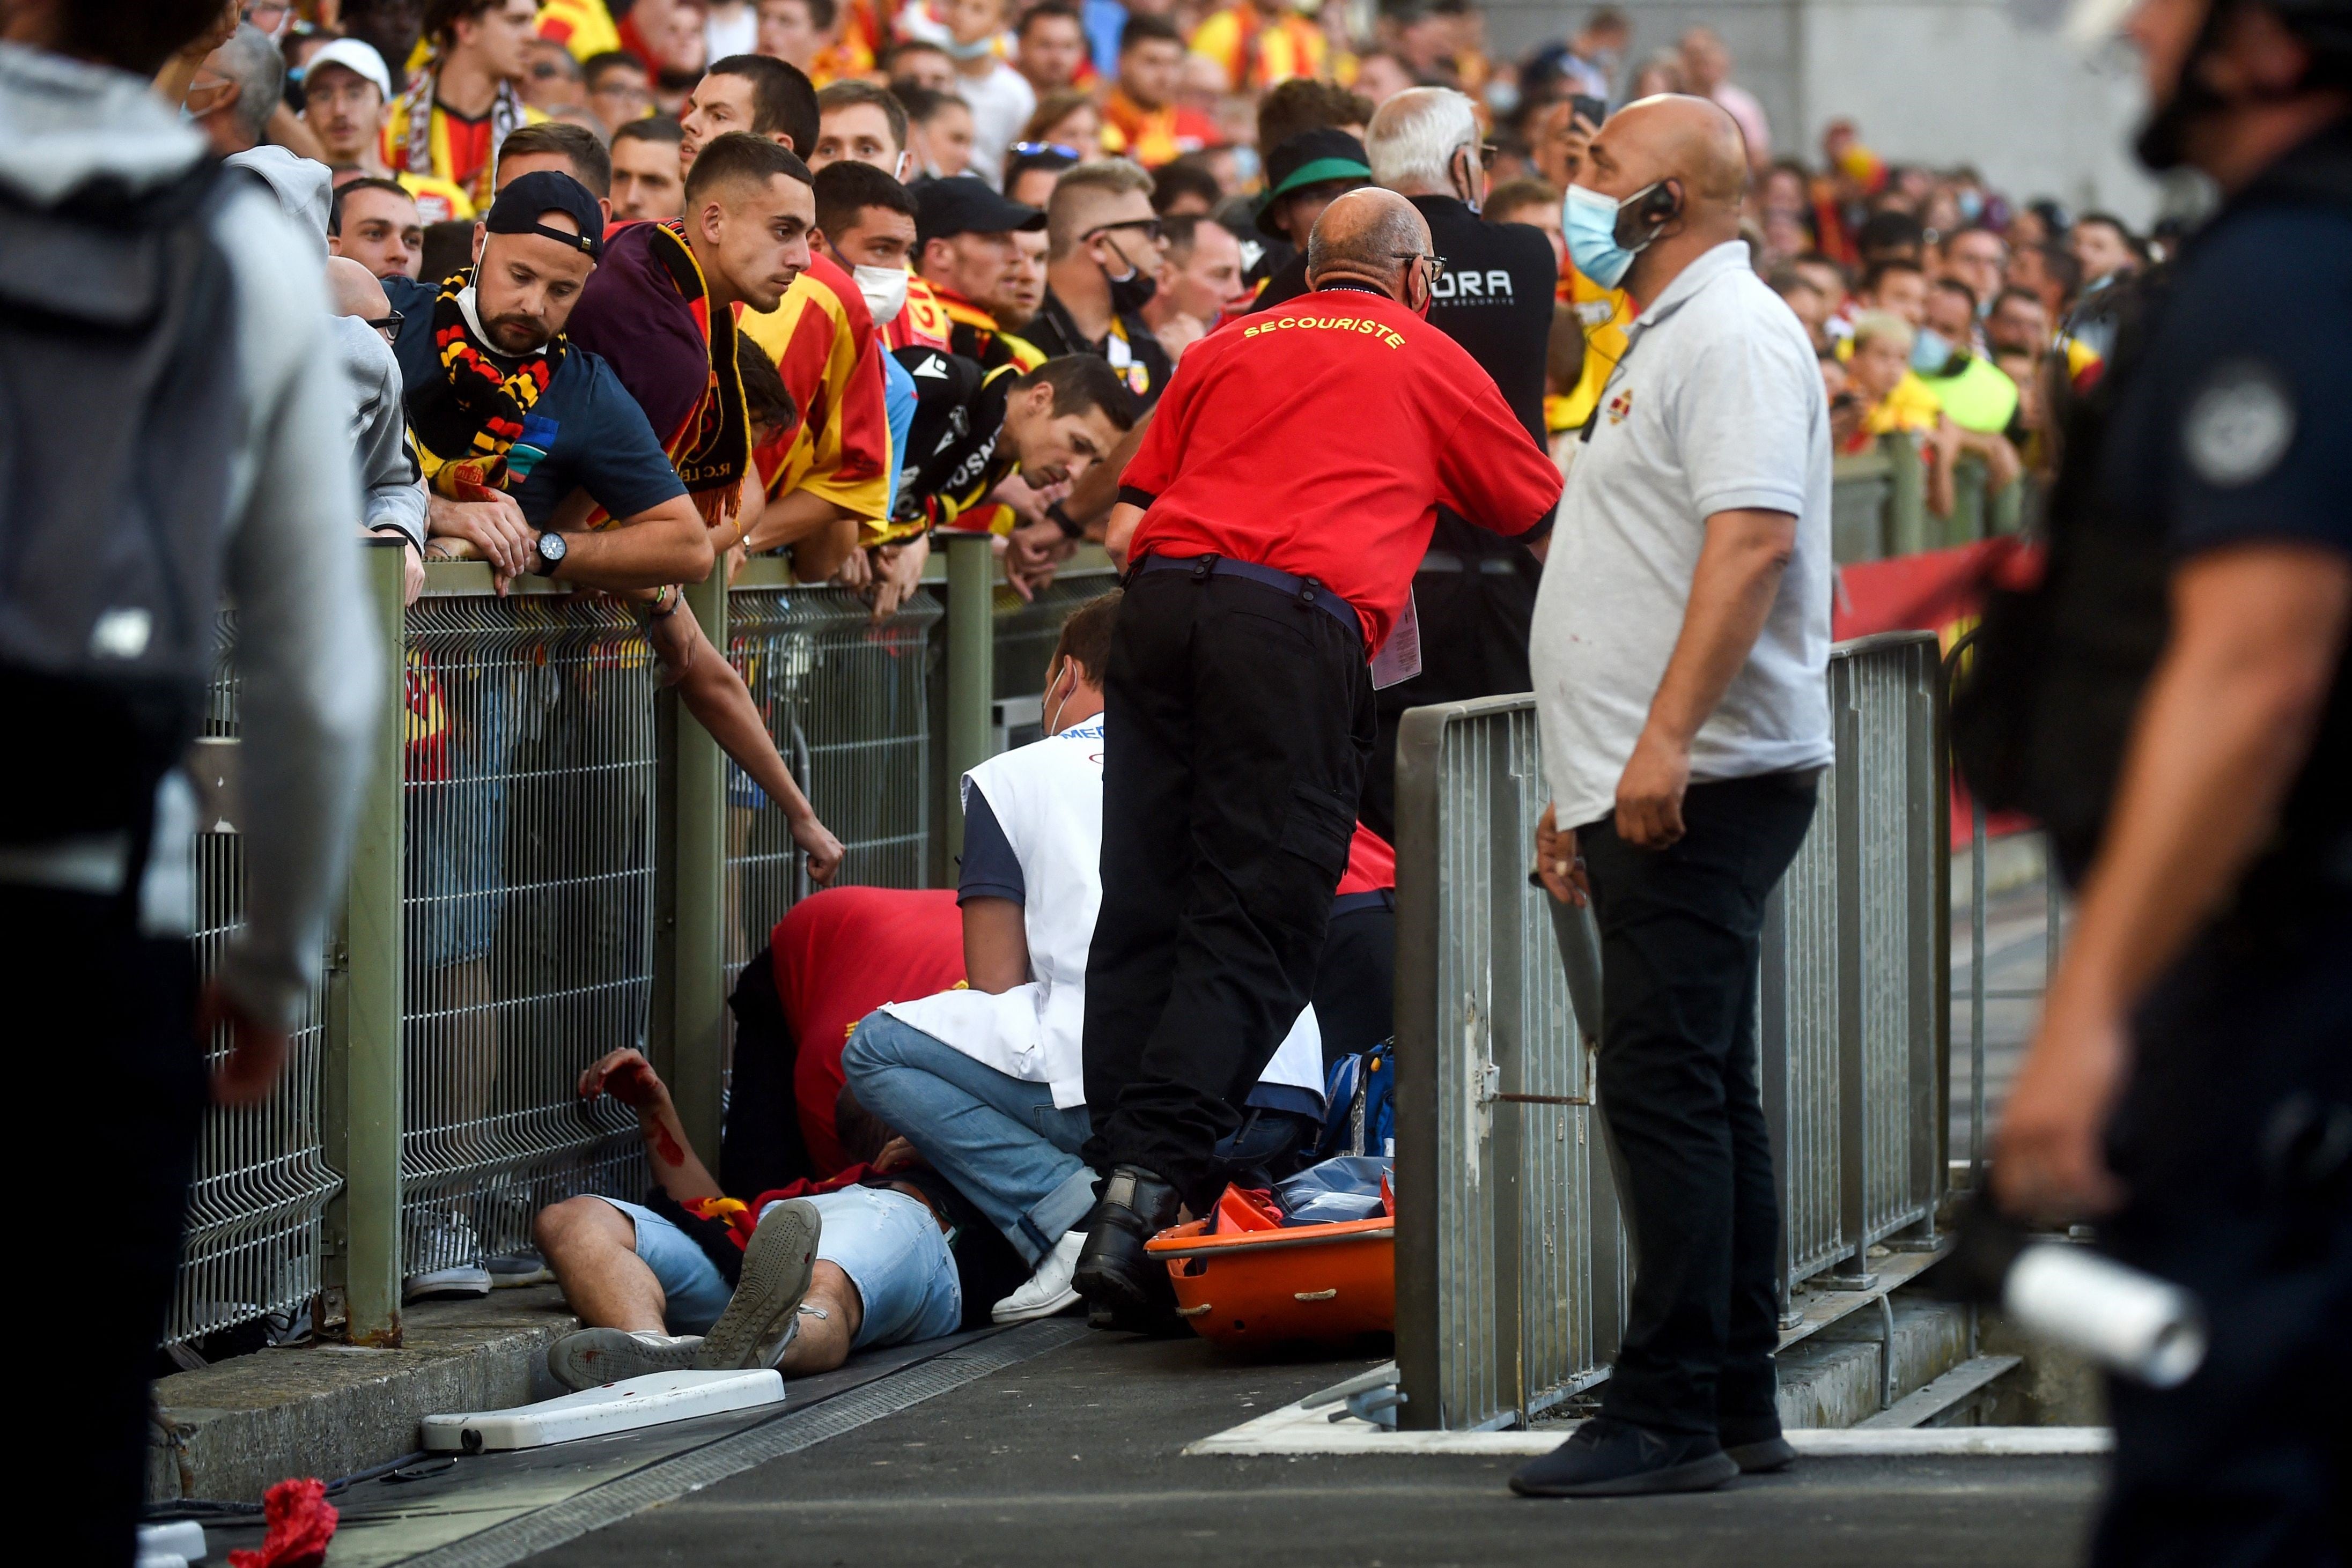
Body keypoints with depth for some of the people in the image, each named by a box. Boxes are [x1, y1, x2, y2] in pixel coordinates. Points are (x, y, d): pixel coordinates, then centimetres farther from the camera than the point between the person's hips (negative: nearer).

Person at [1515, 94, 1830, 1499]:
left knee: (1666, 1089, -13)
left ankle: (1670, 1416, -14)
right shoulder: (1668, 342, 23)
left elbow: (1752, 539, -24)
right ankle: (1737, 1408, 15)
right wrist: (1585, 794, 25)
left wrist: (1666, 739, -31)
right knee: (1704, 1098, 11)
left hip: (1702, 785, -11)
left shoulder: (1732, 338, -11)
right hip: (1655, 789, 11)